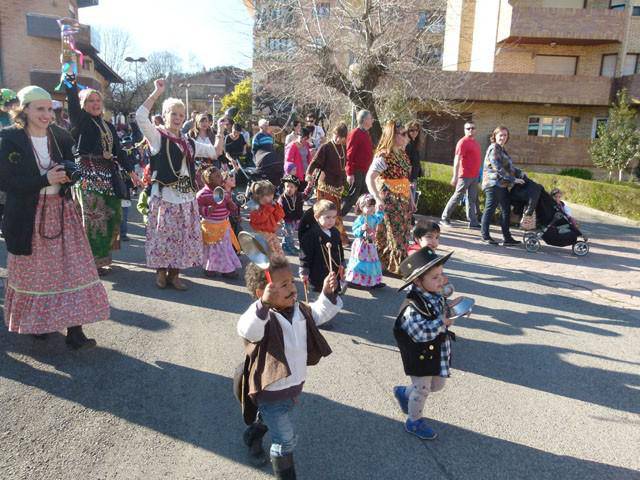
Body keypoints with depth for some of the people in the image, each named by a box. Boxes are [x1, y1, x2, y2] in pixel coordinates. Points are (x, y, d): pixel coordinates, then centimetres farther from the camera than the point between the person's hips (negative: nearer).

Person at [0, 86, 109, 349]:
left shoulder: (61, 136, 5)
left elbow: (73, 170, 10)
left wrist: (66, 172, -14)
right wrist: (45, 180, -21)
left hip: (61, 211, 3)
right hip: (28, 215, -3)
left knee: (71, 268, -1)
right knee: (34, 271, 9)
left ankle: (74, 329, 3)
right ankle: (37, 322, 28)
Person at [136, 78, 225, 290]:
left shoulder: (189, 143, 16)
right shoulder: (157, 136, 0)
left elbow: (215, 152, 22)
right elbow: (140, 116, -15)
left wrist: (220, 132, 13)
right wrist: (157, 93, -14)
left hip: (186, 196, 5)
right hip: (164, 195, -5)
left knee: (184, 235, 7)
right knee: (163, 234, 0)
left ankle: (174, 274, 19)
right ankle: (161, 273, 16)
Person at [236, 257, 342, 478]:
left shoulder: (299, 310, -8)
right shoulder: (263, 318, -32)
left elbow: (319, 314, 6)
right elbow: (247, 330, -52)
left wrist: (327, 293, -12)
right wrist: (264, 304, -68)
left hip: (294, 386, 8)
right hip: (271, 393, -8)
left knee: (270, 418, 34)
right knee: (286, 440, 5)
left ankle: (252, 436, 65)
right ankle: (285, 473, 32)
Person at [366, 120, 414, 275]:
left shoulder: (402, 154, 11)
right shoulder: (384, 155, -14)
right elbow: (370, 178, -22)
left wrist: (411, 200, 15)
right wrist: (378, 199, -30)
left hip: (403, 200, 8)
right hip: (390, 201, -8)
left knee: (403, 234, 11)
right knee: (396, 235, -3)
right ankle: (399, 267, 8)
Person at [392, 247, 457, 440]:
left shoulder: (437, 297, -2)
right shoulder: (412, 307, -30)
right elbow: (421, 333, -34)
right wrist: (442, 322, -30)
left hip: (438, 353, 8)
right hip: (420, 356, -8)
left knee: (437, 384, 23)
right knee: (422, 389, 10)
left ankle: (404, 393, 45)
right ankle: (414, 421, 36)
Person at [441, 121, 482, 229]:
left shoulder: (476, 142, 15)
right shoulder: (463, 142, -9)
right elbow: (457, 160, -15)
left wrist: (478, 174, 17)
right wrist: (455, 176, -20)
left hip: (475, 176, 8)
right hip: (465, 176, -8)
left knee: (472, 199, 8)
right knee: (457, 196, -1)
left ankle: (473, 222, 10)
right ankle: (445, 218, 10)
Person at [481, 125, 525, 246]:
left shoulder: (501, 149, 20)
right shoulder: (494, 148, -10)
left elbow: (509, 166, 21)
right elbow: (498, 168, -19)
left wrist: (520, 174, 7)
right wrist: (513, 179, -19)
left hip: (502, 185, 10)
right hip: (494, 184, -10)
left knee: (506, 210, 9)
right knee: (490, 209, -3)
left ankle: (507, 238, 13)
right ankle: (485, 236, 6)